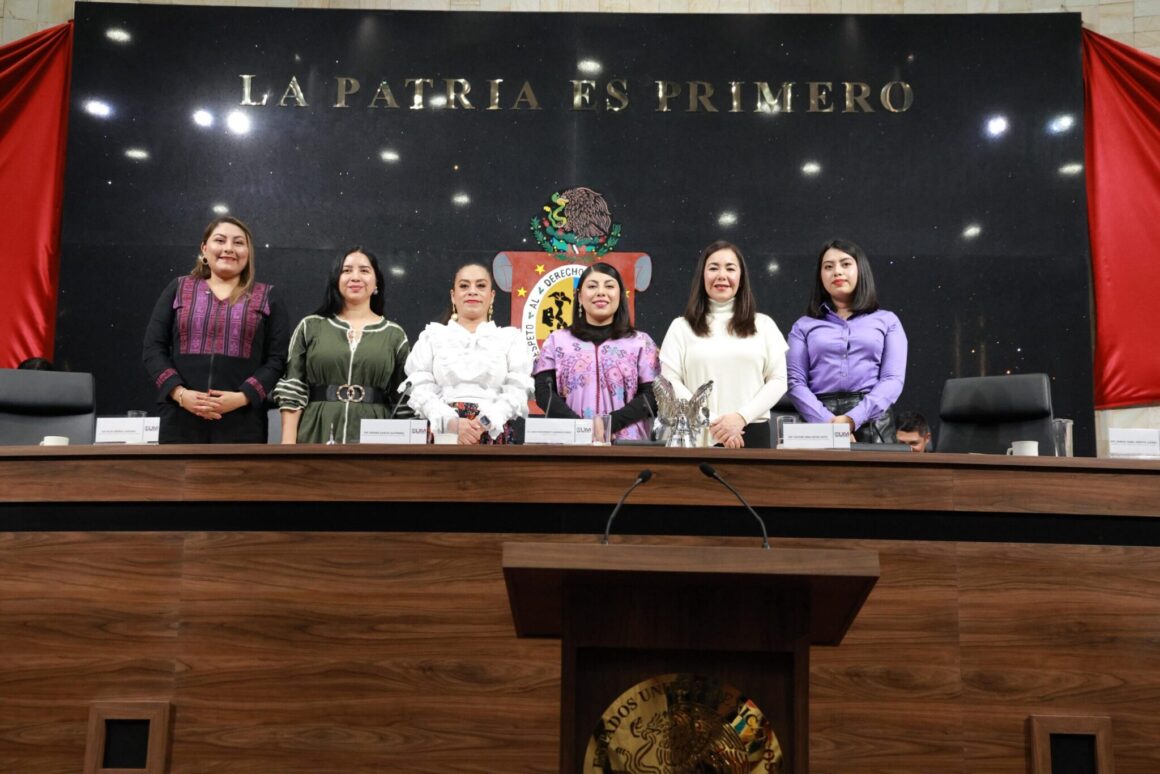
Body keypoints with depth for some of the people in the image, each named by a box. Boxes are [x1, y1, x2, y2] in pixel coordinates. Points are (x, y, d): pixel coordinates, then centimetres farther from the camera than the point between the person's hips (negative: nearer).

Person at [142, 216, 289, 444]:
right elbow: (153, 348, 8)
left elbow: (278, 358, 2)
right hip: (181, 421, 1)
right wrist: (180, 393, -9)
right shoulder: (178, 289, 14)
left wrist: (242, 397, -13)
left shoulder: (267, 297, 10)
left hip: (242, 424, -1)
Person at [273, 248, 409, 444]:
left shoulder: (394, 335, 9)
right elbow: (292, 391, 4)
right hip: (316, 436, 0)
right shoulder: (310, 327, 9)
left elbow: (404, 402, 8)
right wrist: (288, 443, -5)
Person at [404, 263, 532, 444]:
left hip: (493, 433, 0)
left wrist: (484, 423, -14)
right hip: (443, 432, 0)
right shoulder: (432, 335, 13)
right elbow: (420, 389, 3)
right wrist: (452, 422, -13)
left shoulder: (510, 337, 12)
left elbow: (517, 391, 1)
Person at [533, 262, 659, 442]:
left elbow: (652, 395, 2)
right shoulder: (557, 341, 11)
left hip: (626, 442, 0)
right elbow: (543, 392, 3)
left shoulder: (641, 342, 9)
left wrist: (610, 423, -12)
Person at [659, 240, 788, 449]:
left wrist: (742, 417, -10)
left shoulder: (764, 325, 12)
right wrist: (711, 421, -11)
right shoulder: (681, 327, 9)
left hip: (752, 435, 1)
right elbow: (670, 382, 1)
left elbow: (778, 380, 6)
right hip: (698, 437, -1)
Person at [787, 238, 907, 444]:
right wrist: (829, 422, -15)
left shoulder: (887, 321, 12)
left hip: (873, 422, 0)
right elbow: (795, 381, 1)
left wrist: (853, 419, -14)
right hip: (820, 423, 0)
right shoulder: (804, 325, 12)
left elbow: (893, 379, 0)